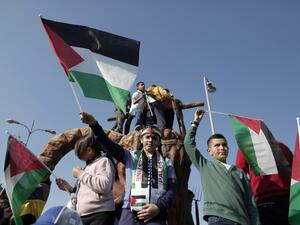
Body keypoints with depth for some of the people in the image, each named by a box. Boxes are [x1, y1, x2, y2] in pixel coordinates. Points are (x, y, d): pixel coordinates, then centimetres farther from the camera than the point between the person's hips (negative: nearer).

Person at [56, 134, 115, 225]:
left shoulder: (103, 161, 1)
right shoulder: (89, 166, 25)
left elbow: (104, 186, -19)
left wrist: (81, 174, -8)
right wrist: (67, 187, 16)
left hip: (99, 216, -8)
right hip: (82, 217, 8)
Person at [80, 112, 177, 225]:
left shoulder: (166, 163, 15)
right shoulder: (131, 156, 13)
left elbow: (172, 188, 9)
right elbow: (109, 145, 1)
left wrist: (159, 207, -9)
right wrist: (94, 124, -13)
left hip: (156, 215, 1)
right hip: (130, 213, 0)